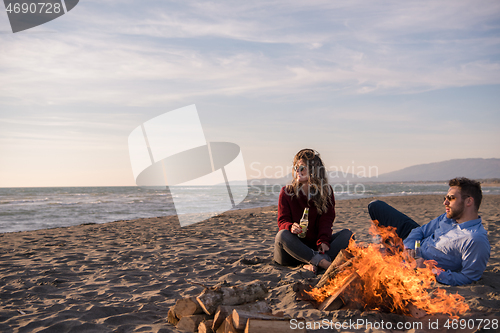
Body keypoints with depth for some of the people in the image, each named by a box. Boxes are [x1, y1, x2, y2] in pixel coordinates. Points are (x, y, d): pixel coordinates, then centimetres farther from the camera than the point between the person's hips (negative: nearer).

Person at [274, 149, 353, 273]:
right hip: (295, 245, -1)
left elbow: (326, 219, -3)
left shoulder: (326, 191, 7)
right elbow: (282, 220, -2)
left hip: (316, 245, 2)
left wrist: (323, 241, -23)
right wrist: (291, 227, -29)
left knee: (347, 234, -19)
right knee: (282, 235, -34)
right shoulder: (286, 192, 3)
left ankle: (314, 263, -41)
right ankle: (324, 263, -44)